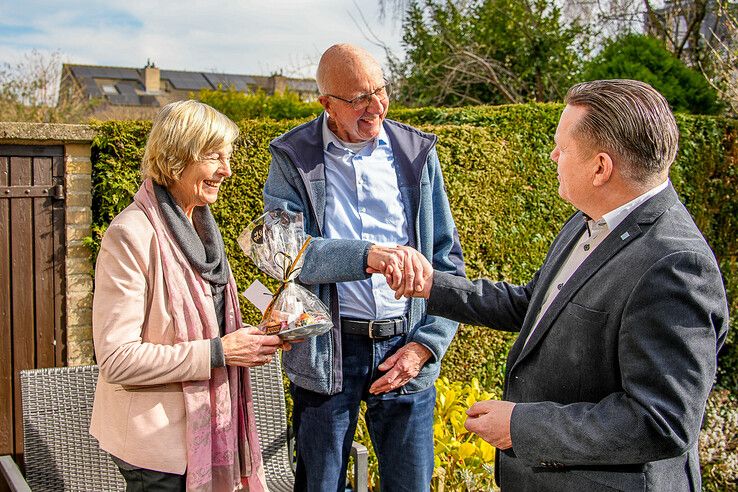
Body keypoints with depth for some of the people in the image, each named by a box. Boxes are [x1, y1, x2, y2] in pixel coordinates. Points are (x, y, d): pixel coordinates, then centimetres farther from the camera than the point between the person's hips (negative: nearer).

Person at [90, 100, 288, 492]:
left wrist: (248, 340, -1)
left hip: (204, 425, 8)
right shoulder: (132, 234, -19)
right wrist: (217, 352, -23)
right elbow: (116, 359, -22)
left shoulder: (199, 226, 8)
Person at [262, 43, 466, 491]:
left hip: (406, 345, 2)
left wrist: (424, 346, -7)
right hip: (327, 353, -1)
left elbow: (448, 261, 4)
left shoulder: (417, 152, 2)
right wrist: (367, 254, -33)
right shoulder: (293, 158, -3)